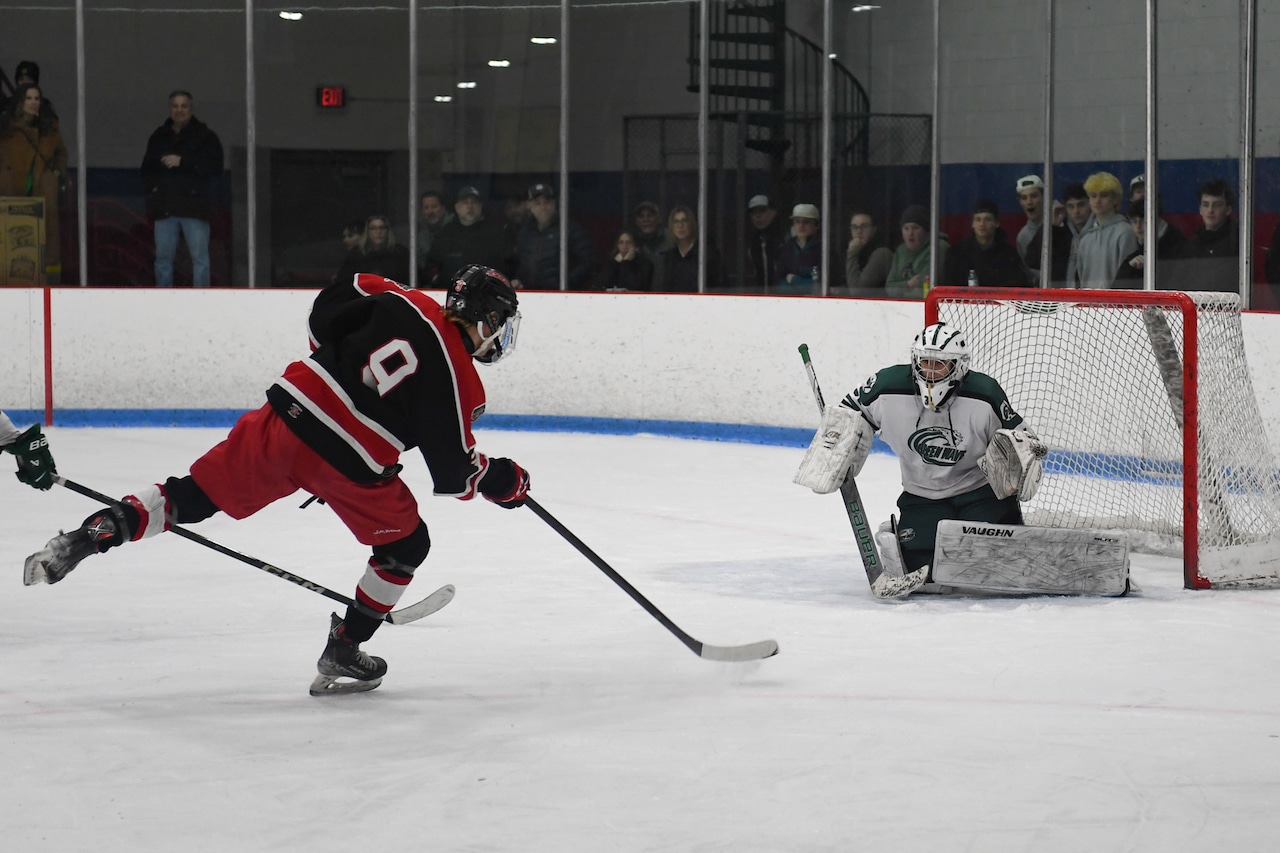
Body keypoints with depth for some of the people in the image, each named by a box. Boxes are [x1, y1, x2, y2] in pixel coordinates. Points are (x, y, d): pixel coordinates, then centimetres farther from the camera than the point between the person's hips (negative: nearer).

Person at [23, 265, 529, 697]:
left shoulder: (401, 303, 7)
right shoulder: (457, 381, -5)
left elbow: (327, 310, 13)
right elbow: (454, 472, -2)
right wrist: (504, 482, 15)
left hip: (288, 413, 5)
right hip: (350, 465, -4)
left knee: (195, 494, 13)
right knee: (406, 544, 18)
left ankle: (88, 535, 1)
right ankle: (341, 657, 18)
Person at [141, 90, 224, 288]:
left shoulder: (205, 136, 3)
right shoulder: (159, 137, 15)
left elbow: (215, 167, -9)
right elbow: (148, 168, 22)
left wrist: (183, 162, -15)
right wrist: (150, 189, 5)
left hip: (194, 206, -3)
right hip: (165, 208, 3)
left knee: (200, 257, -4)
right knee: (163, 258, 5)